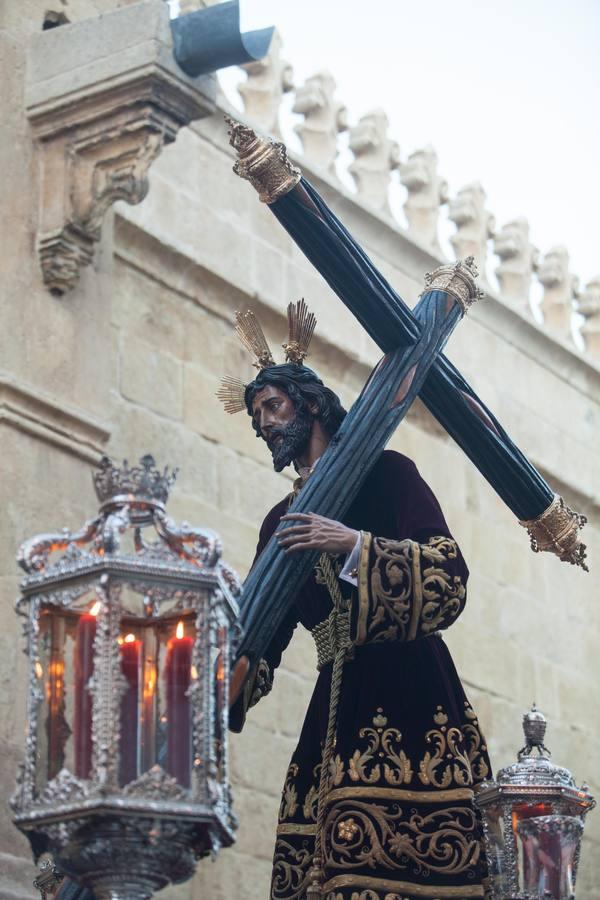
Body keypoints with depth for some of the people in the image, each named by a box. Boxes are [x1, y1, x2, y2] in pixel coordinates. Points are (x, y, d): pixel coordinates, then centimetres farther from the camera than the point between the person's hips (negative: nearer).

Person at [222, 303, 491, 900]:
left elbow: (448, 578, -7)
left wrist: (355, 545, -18)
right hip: (336, 710, 6)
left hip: (405, 696, -5)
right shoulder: (281, 520, 23)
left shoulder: (383, 473, 7)